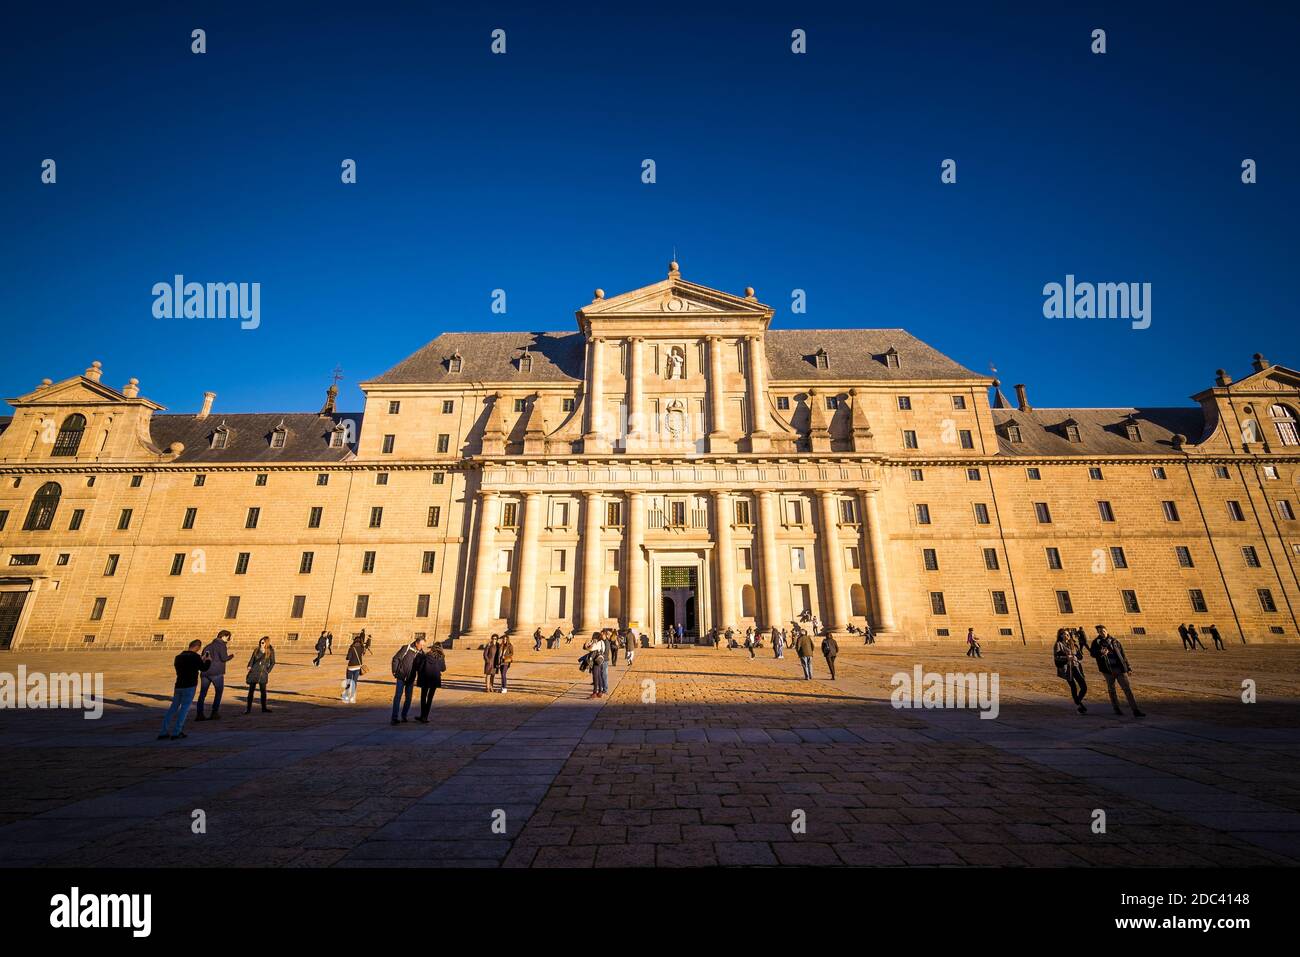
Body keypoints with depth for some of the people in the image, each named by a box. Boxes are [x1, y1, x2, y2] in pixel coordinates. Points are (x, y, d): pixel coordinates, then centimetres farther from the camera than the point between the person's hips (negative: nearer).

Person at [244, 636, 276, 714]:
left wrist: (268, 671, -3)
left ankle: (264, 708, 15)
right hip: (254, 672, 1)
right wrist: (249, 666, -7)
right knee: (251, 690, 1)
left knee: (263, 691, 5)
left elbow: (272, 662, 4)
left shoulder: (270, 651, -1)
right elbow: (252, 659, 10)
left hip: (263, 673, -1)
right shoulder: (256, 650, 2)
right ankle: (248, 708, 9)